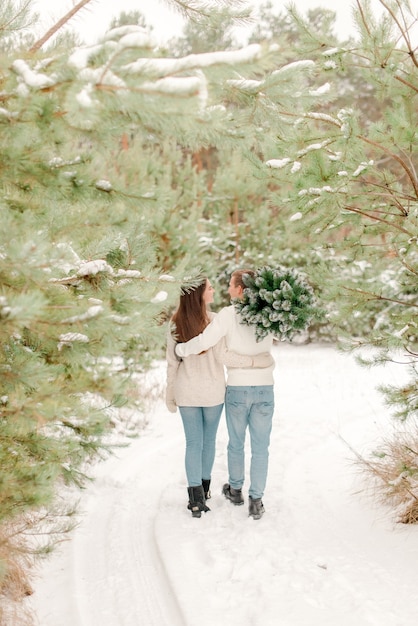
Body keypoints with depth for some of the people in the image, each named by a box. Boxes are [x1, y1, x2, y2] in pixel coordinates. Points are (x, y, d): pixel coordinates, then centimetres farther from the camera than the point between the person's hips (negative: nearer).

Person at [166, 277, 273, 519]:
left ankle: (196, 496, 0)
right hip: (213, 391, -2)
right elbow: (223, 356, -21)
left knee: (193, 442, 8)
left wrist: (170, 392, 11)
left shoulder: (175, 324, -4)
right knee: (209, 439, 16)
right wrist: (257, 360, -16)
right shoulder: (214, 320, -17)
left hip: (186, 392, 2)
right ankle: (204, 487, 31)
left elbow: (172, 361, 1)